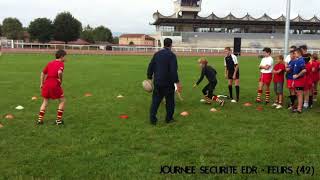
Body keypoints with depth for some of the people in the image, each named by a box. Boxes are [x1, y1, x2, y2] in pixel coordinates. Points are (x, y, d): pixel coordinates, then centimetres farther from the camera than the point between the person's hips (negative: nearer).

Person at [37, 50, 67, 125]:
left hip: (46, 84, 7)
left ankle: (40, 119, 18)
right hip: (55, 84, -7)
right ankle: (59, 120, 8)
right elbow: (59, 72, -23)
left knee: (45, 102, 19)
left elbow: (43, 73, 19)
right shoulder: (61, 63, -3)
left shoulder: (50, 63, 18)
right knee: (62, 101, 9)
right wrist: (60, 80, -7)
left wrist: (41, 84, 23)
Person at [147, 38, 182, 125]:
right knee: (170, 101, 12)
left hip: (157, 82, 4)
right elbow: (173, 70, -17)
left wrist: (149, 78, 16)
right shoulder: (172, 55, -11)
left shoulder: (157, 54, 6)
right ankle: (169, 118, 19)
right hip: (168, 83, -4)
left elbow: (150, 66, 8)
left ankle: (153, 119, 6)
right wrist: (177, 82, -14)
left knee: (155, 101, 8)